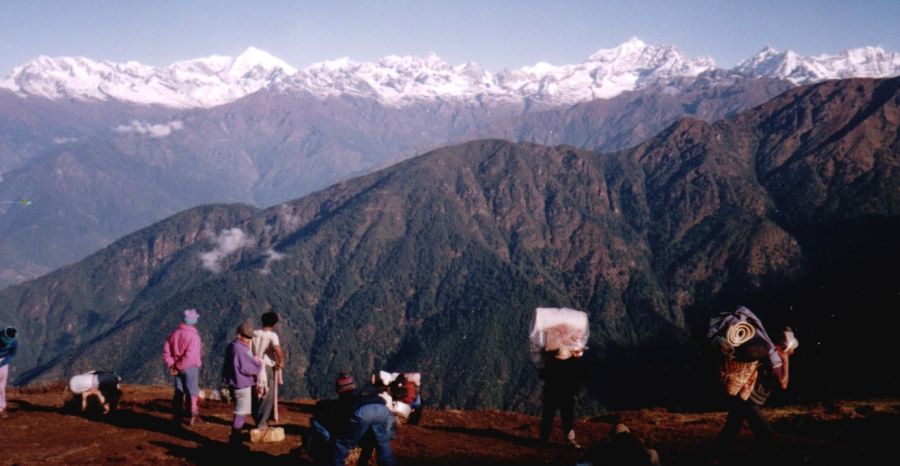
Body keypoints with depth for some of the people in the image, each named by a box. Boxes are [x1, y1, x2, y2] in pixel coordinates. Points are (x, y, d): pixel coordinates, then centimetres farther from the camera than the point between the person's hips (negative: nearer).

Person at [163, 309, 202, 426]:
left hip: (178, 368, 6)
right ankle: (193, 417, 12)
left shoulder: (174, 334, 3)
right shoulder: (193, 336, -18)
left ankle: (178, 417, 19)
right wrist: (179, 367, -16)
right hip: (190, 368, -6)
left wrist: (171, 364, -3)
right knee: (192, 392, 6)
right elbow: (190, 356, -26)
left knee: (179, 392, 15)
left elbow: (166, 350, 1)